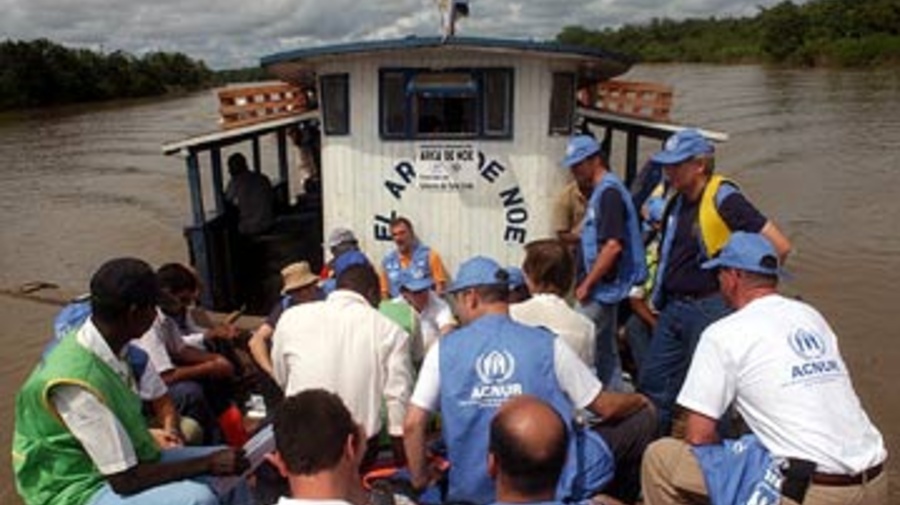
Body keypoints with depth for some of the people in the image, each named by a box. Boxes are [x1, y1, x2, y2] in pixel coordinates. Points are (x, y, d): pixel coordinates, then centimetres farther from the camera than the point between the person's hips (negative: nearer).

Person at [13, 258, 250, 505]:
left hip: (118, 463, 9)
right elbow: (125, 480, -26)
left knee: (233, 466, 3)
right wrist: (208, 463, -20)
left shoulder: (107, 348, -4)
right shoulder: (77, 383, -30)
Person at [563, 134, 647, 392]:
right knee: (606, 353, 16)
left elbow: (613, 245, -23)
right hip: (604, 290, 10)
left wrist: (587, 284, -19)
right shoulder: (600, 191, 15)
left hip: (602, 289, -10)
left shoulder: (609, 191, -15)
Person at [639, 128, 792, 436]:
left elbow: (779, 246, -17)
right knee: (653, 384, 13)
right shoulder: (676, 199, 9)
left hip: (709, 309, -8)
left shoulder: (723, 199, -15)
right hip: (672, 307, 8)